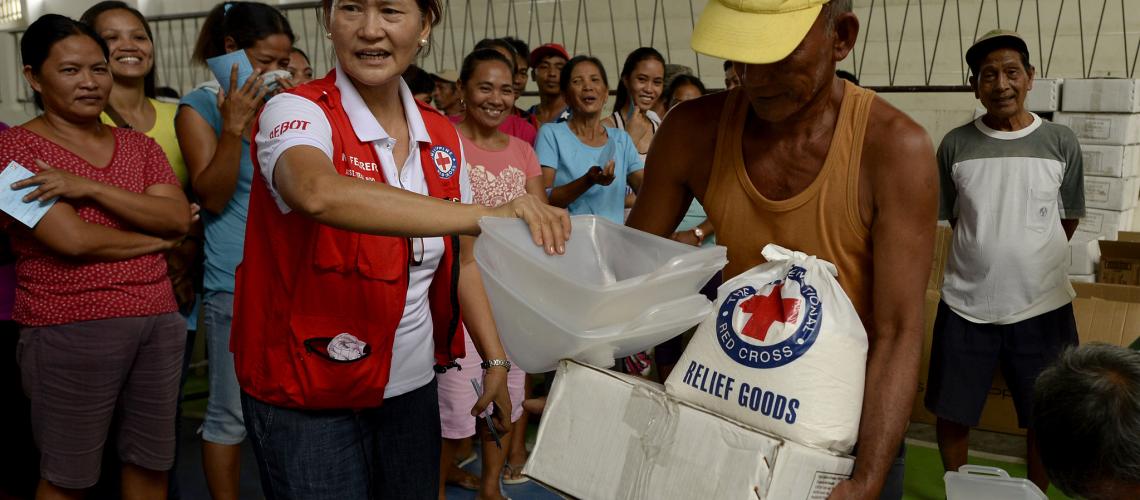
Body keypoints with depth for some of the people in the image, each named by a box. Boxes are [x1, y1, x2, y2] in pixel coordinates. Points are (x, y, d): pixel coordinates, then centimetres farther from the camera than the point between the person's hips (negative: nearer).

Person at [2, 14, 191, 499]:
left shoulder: (139, 145, 12)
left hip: (159, 321, 5)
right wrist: (159, 239, -1)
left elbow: (179, 217, -3)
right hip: (70, 331, -4)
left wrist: (89, 187, -13)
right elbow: (73, 240, -14)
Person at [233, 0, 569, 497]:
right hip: (307, 400, -5)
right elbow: (318, 194, -38)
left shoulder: (442, 138, 2)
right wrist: (483, 214, -44)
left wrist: (495, 360, 3)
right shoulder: (297, 112, -14)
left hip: (412, 387, 5)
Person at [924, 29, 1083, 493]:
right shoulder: (954, 145, -2)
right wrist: (987, 258, 5)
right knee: (951, 414, 10)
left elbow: (1068, 220, 8)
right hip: (966, 306, 0)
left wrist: (1027, 260, 10)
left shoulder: (1061, 143, -2)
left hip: (1042, 307, 0)